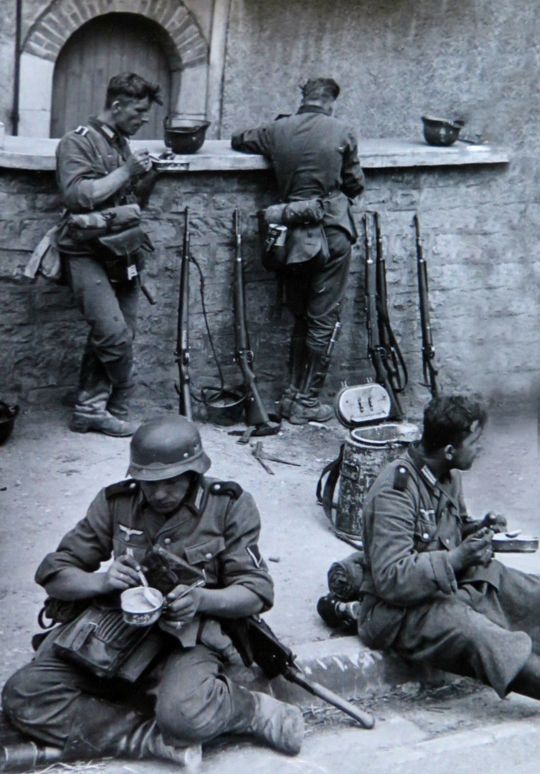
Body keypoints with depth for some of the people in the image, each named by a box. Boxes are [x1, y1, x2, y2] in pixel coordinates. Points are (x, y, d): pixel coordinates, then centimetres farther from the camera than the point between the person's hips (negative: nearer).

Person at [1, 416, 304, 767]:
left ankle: (250, 708, -3)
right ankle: (163, 741, -21)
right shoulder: (115, 502, 3)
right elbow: (53, 575, 4)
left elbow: (257, 593, -2)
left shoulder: (229, 505, -2)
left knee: (183, 715, -37)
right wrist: (101, 582, -19)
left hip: (189, 636, -4)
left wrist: (202, 599, -24)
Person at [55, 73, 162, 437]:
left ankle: (89, 410, 10)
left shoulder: (123, 143, 16)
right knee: (115, 332, -16)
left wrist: (151, 173, 4)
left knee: (108, 336, 3)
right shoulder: (77, 142, -7)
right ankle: (119, 408, 3)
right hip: (87, 254, -7)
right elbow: (77, 196, -21)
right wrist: (126, 171, -18)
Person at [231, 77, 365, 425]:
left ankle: (293, 394, 20)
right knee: (323, 320, 3)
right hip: (332, 233, -3)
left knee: (300, 317, 17)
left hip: (294, 235, 4)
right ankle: (307, 402, 6)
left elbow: (239, 140, 22)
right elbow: (355, 185, 4)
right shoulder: (342, 133, -4)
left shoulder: (278, 130, 4)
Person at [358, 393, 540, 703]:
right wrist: (456, 559, -31)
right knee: (476, 634, -35)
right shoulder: (395, 491, -23)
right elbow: (390, 579, -26)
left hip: (455, 580, 9)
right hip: (402, 608, -9)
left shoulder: (448, 474, 4)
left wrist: (477, 528, 0)